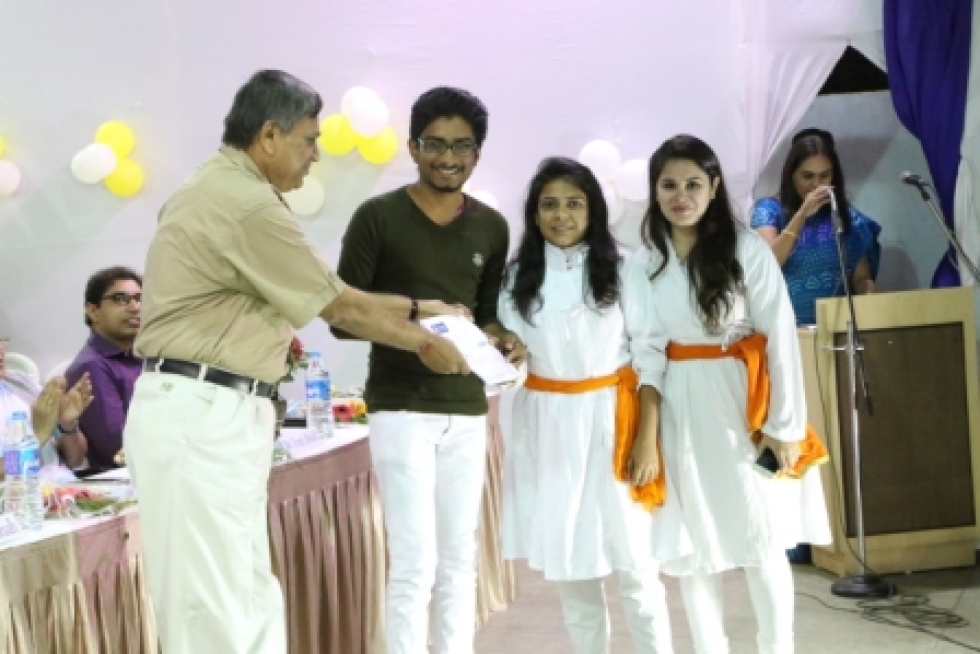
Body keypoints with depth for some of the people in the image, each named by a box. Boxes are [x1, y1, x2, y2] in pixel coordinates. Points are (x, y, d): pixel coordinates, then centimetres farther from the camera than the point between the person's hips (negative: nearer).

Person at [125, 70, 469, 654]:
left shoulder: (221, 190, 16)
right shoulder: (247, 204, -17)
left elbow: (320, 296, 19)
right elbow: (341, 306, -8)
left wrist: (414, 309, 21)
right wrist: (424, 342, 7)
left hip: (213, 415, 11)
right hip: (200, 418, -11)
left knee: (249, 600, 14)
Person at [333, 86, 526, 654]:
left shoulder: (492, 227, 9)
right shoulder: (377, 217, -5)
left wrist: (501, 338, -6)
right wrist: (416, 321, -20)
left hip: (467, 409, 5)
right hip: (401, 408, -5)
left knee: (460, 561, 9)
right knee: (415, 562, -8)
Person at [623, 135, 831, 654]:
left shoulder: (747, 249, -7)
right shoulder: (642, 264, 2)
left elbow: (780, 338, -8)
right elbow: (647, 354, 0)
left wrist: (784, 425, -11)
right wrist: (646, 436, -7)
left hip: (743, 404, -3)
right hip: (680, 409, 3)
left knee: (762, 539, 0)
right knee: (692, 542, 7)